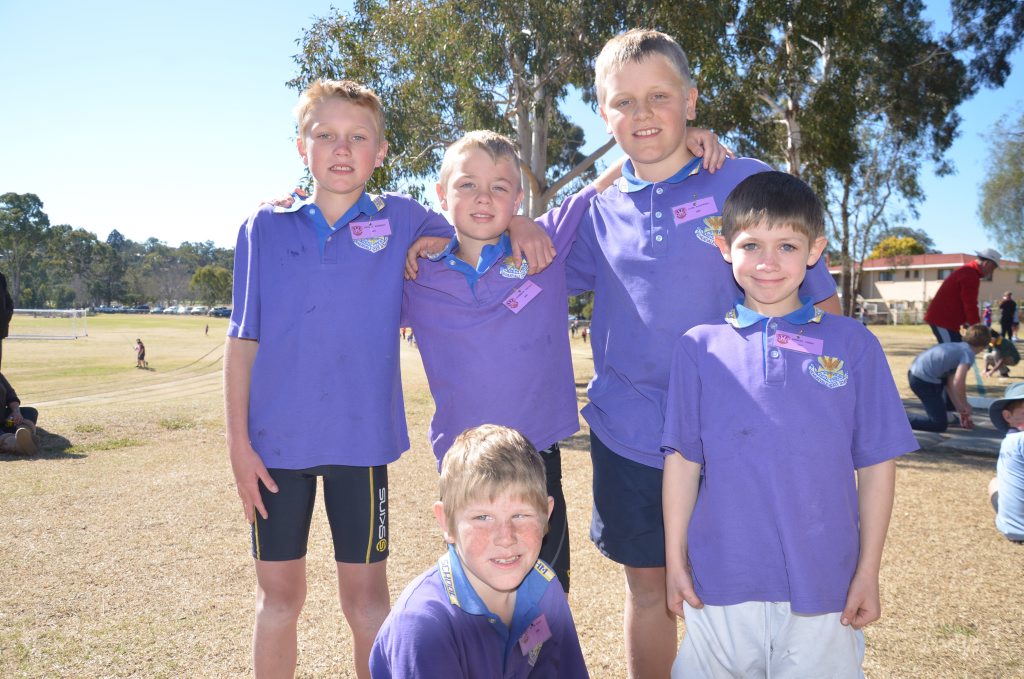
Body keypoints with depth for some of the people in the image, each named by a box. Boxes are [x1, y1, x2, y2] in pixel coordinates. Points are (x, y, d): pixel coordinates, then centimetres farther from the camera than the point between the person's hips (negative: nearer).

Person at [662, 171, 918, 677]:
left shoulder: (852, 344, -1)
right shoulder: (699, 347, 0)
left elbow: (876, 463, 1)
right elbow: (683, 460, 2)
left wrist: (868, 572, 1)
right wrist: (675, 560, 2)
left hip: (823, 585, 0)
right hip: (720, 582, 1)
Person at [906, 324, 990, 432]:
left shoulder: (957, 347, 22)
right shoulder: (969, 353, -4)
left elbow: (950, 383, 21)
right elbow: (958, 382, -17)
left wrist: (961, 410, 23)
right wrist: (965, 405, 0)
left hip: (914, 373, 10)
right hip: (924, 381, -10)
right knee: (940, 425, -4)